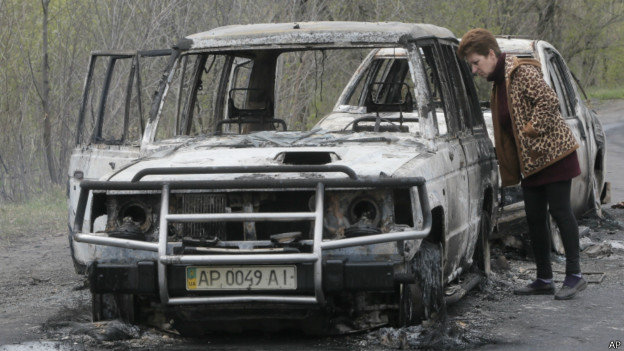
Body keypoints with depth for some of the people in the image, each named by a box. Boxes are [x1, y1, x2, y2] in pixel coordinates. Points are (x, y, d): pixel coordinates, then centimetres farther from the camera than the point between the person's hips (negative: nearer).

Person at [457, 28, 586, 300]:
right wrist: (509, 170, 11)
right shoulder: (498, 83, 13)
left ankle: (574, 275, -2)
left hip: (553, 152, -9)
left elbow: (549, 100, -25)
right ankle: (544, 279, 14)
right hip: (530, 160, 9)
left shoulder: (522, 72, -15)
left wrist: (531, 130, -22)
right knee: (535, 218, 8)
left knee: (559, 211, -7)